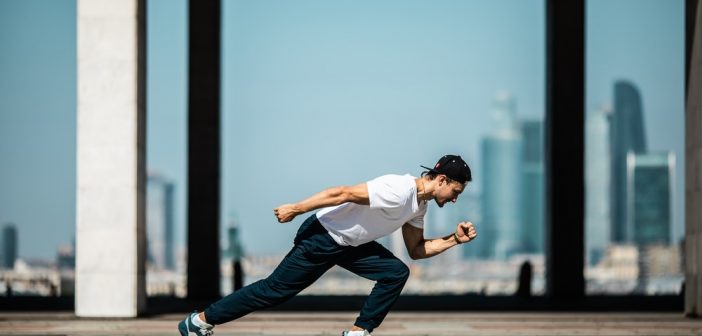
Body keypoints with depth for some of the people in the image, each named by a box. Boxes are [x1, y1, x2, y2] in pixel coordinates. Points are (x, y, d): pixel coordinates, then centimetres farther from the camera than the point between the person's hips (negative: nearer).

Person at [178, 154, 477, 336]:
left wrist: (454, 240, 1)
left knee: (396, 273, -5)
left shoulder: (419, 205, 3)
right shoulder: (398, 191, -28)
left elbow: (416, 250, 13)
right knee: (275, 290, -2)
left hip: (349, 244, 9)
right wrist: (296, 209, -24)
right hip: (321, 238, -9)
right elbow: (343, 193, -28)